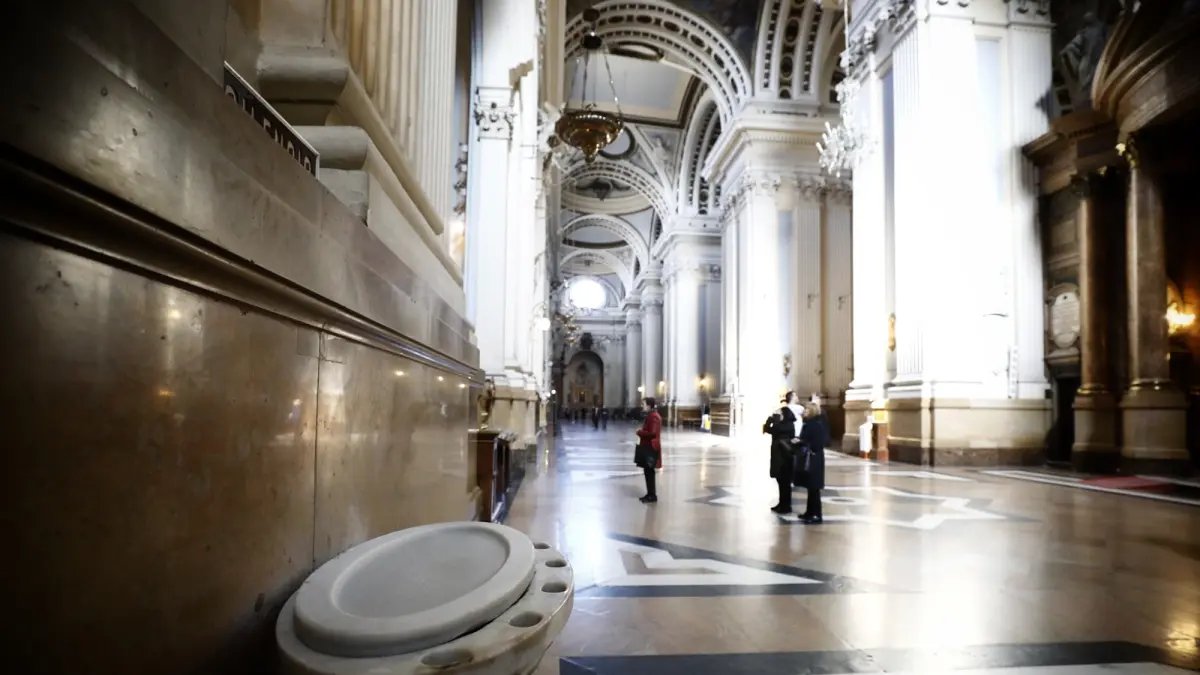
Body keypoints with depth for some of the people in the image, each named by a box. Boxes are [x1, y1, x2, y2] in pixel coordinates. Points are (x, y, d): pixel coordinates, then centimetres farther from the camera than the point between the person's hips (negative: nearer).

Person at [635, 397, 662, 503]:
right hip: (647, 446, 10)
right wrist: (641, 432, 5)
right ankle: (650, 494, 21)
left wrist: (640, 432, -15)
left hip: (651, 447, -10)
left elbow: (653, 433, -26)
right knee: (648, 471, 14)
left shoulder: (654, 417, -19)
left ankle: (653, 496, 2)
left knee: (649, 472, -4)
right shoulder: (651, 415, 14)